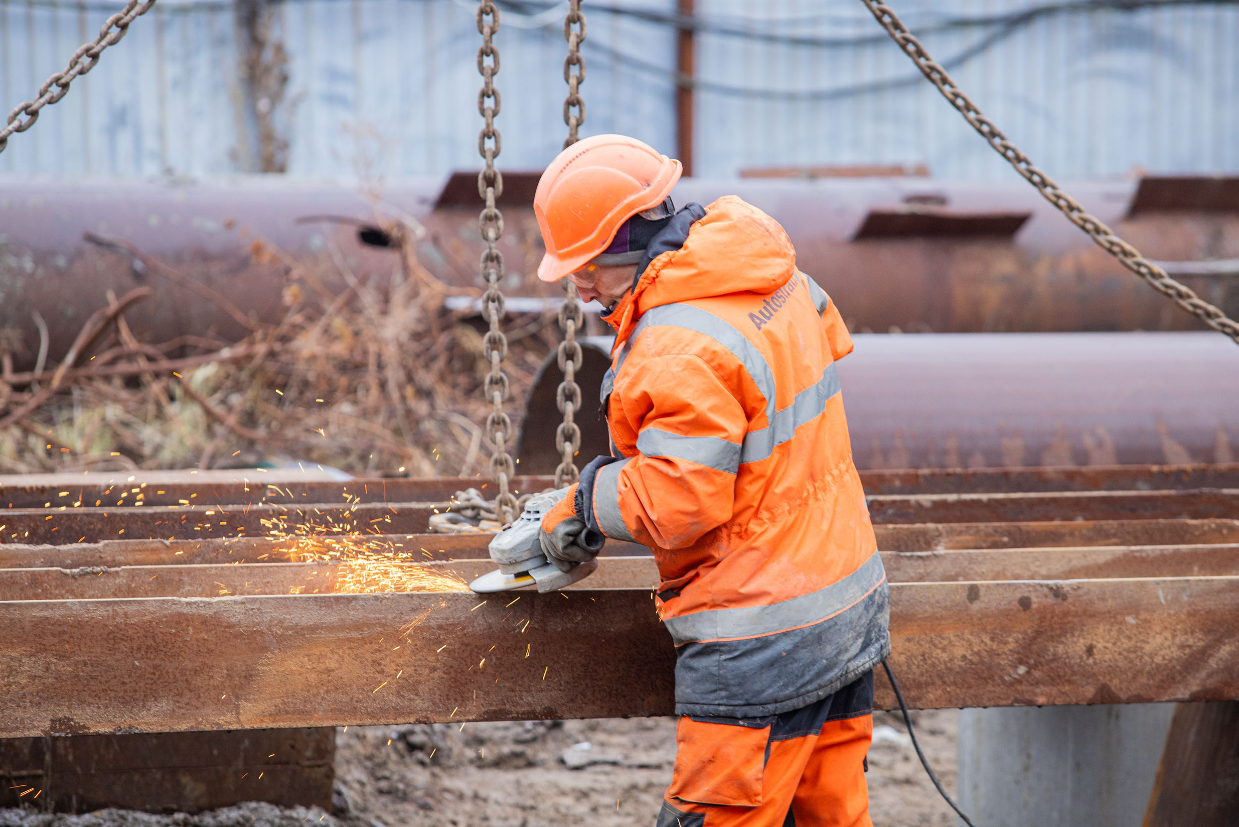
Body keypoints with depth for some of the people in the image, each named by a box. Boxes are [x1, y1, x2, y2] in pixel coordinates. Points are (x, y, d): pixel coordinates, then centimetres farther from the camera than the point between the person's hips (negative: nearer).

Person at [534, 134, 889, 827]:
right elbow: (830, 342, 24)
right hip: (852, 607, 10)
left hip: (764, 649, -9)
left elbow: (676, 505, -23)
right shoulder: (777, 275, 4)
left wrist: (583, 505, -3)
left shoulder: (681, 350, -24)